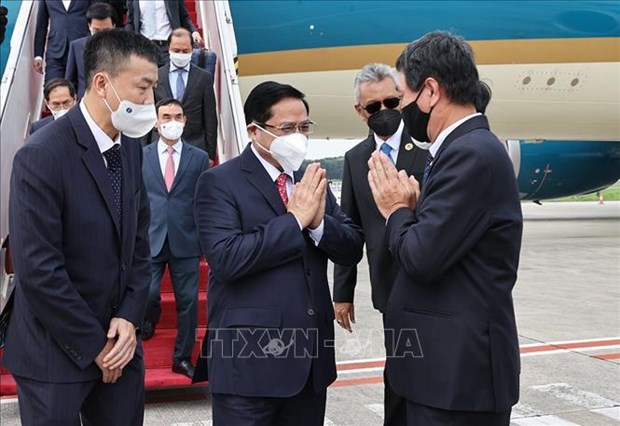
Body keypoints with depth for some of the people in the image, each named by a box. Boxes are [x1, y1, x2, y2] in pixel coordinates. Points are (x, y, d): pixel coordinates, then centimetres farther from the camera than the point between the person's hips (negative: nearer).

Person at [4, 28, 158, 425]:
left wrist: (129, 318, -4)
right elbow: (38, 270, -20)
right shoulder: (42, 156, -18)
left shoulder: (130, 147, 4)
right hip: (56, 353, -6)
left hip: (120, 341, 6)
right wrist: (95, 346, -13)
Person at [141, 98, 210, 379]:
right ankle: (149, 318, 29)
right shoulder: (140, 156, 5)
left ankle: (182, 358, 19)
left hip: (185, 241, 0)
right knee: (147, 293, -8)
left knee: (187, 301, 4)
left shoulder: (199, 158, 4)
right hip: (150, 239, 0)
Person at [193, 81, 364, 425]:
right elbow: (226, 258, -21)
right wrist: (295, 219, -17)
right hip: (250, 357, -6)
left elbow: (353, 250, 6)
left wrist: (319, 221, -13)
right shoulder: (220, 183, -7)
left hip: (312, 353, 6)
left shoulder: (313, 181, 11)